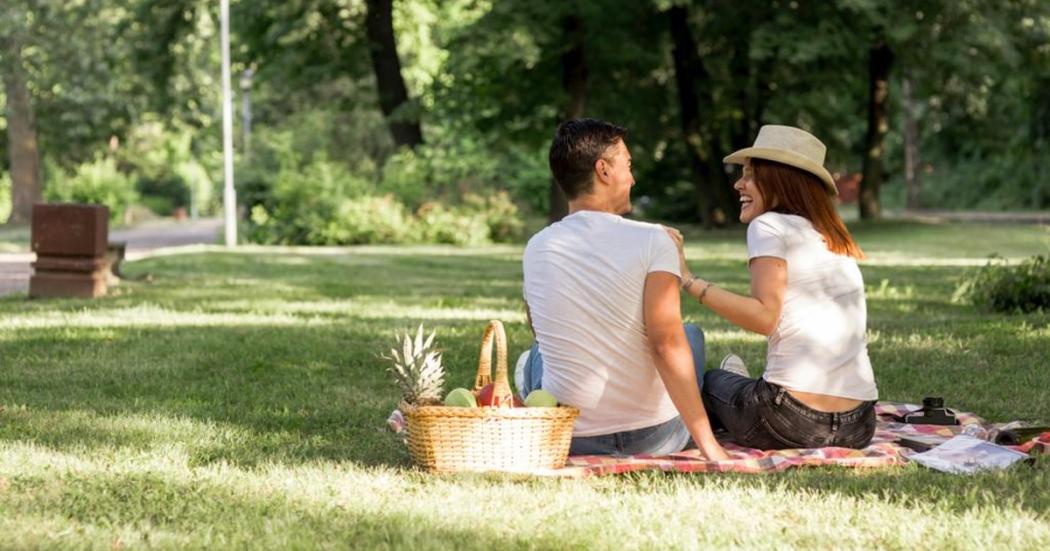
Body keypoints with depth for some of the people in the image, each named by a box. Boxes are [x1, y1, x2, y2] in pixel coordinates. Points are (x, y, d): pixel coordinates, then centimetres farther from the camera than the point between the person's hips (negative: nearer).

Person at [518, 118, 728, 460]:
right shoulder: (653, 242, -14)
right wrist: (707, 444, -22)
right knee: (692, 335, 28)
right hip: (654, 440, -2)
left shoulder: (536, 249, -1)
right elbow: (667, 343, -23)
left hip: (568, 441, 2)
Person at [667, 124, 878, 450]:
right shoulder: (838, 240, 19)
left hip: (793, 419, -7)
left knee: (709, 381, 25)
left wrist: (688, 280, -14)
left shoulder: (769, 226, -3)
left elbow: (764, 316, -15)